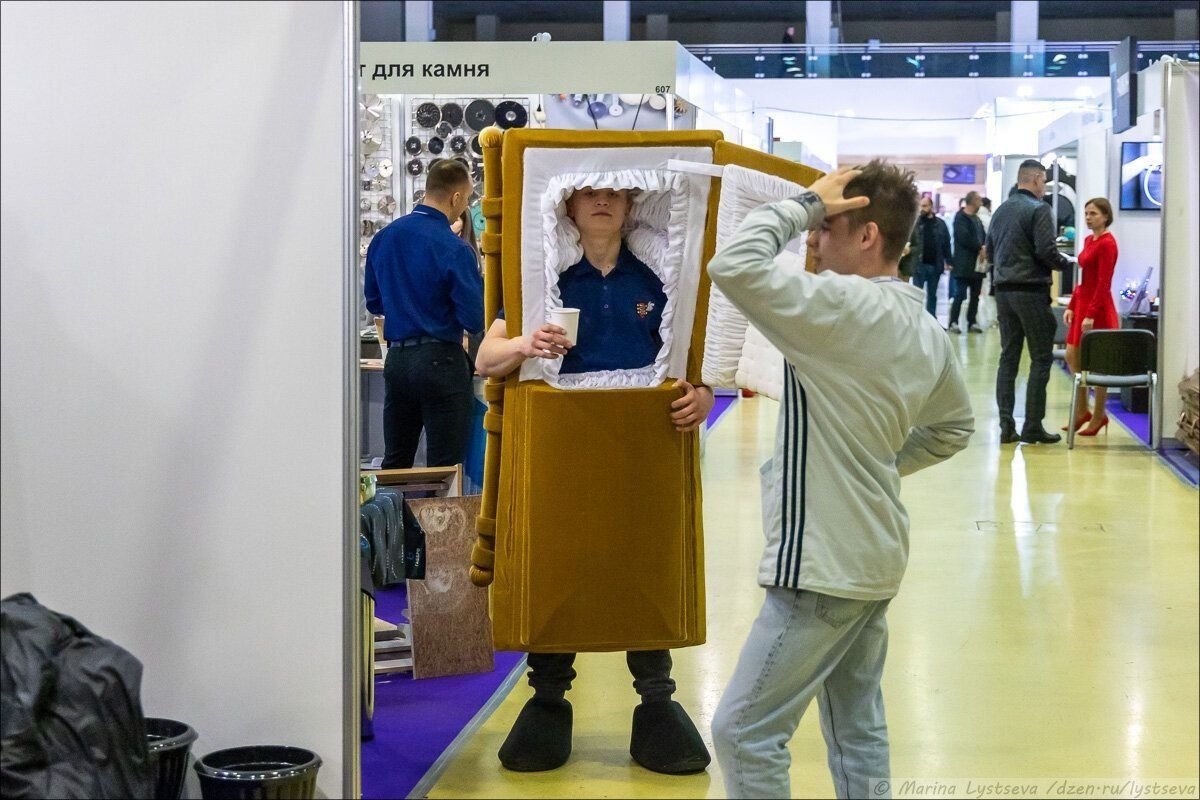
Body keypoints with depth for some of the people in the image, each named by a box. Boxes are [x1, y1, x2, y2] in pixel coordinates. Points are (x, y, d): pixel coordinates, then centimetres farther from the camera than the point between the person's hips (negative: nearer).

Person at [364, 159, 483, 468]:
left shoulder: (383, 238, 5)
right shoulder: (453, 249, -14)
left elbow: (373, 302, 15)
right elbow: (475, 320, -13)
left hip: (396, 359, 6)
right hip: (439, 360, -6)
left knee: (395, 464, 15)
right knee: (445, 470, 1)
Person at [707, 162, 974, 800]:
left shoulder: (845, 306, -21)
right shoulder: (924, 329, 8)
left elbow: (733, 266, -27)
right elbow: (954, 425, 21)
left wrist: (805, 202, -16)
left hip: (825, 562, -10)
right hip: (874, 554, 10)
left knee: (744, 731, -3)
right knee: (858, 729, 17)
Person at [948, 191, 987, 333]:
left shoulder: (976, 218, 18)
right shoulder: (961, 218, -9)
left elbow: (983, 236, 16)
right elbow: (964, 238, -20)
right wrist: (980, 247, -16)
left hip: (977, 263, 8)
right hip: (964, 265, -8)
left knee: (975, 295, 9)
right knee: (960, 295, -6)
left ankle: (972, 322, 15)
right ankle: (953, 322, -2)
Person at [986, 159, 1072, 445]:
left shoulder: (1001, 210, 12)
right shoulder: (1038, 209, -11)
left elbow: (989, 249, 16)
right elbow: (1046, 252, -17)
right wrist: (1065, 263, 1)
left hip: (1003, 290, 7)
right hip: (1031, 290, -7)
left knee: (1008, 357, 9)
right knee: (1041, 358, 0)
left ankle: (1006, 426, 7)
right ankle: (1032, 426, -1)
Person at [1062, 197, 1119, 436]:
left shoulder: (1107, 243, -13)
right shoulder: (1089, 240, 12)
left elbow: (1103, 283, -18)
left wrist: (1091, 315, -21)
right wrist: (1071, 306, 13)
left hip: (1099, 307, -9)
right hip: (1082, 302, 9)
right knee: (1072, 356, 9)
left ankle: (1098, 416, 10)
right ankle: (1082, 410, 20)